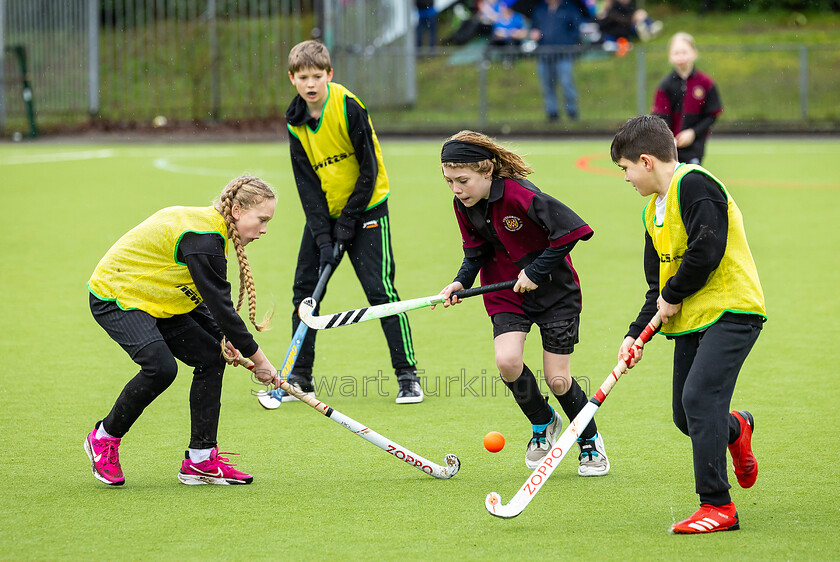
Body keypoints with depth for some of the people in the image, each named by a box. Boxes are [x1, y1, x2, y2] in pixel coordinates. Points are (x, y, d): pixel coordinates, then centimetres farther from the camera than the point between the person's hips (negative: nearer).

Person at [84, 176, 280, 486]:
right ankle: (104, 438, -5)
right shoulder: (203, 239, -27)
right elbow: (220, 306, -26)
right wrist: (257, 357, -17)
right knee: (161, 367, -28)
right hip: (114, 297, -10)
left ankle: (200, 460, 2)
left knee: (210, 357, -1)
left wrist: (219, 338, 1)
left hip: (151, 300, 10)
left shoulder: (207, 227, 4)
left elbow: (202, 297, 14)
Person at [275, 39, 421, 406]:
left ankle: (407, 374, -6)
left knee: (379, 289, -12)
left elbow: (369, 169, -16)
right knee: (305, 289, 4)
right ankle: (300, 377, 13)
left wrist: (349, 220, -15)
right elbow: (306, 183, -3)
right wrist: (322, 237, -12)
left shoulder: (349, 107, -18)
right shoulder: (296, 122, -2)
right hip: (323, 214, 6)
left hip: (365, 210, -6)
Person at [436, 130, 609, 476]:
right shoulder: (464, 204, -6)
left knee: (557, 379, -2)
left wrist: (536, 271, -20)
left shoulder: (519, 195, -28)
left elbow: (571, 230, -26)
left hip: (554, 290, -5)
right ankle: (542, 424, 11)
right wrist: (462, 282, -10)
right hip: (506, 291, 5)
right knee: (507, 360, -19)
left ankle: (590, 441, 26)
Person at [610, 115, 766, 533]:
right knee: (685, 416, 9)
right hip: (691, 320, 9)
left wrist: (673, 296, -11)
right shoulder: (654, 209, 17)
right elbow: (659, 285, 20)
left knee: (699, 397, -21)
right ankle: (735, 428, 43)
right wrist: (638, 334, 7)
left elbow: (707, 250, -24)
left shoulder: (693, 185, -13)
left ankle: (717, 506, -18)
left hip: (730, 310, -9)